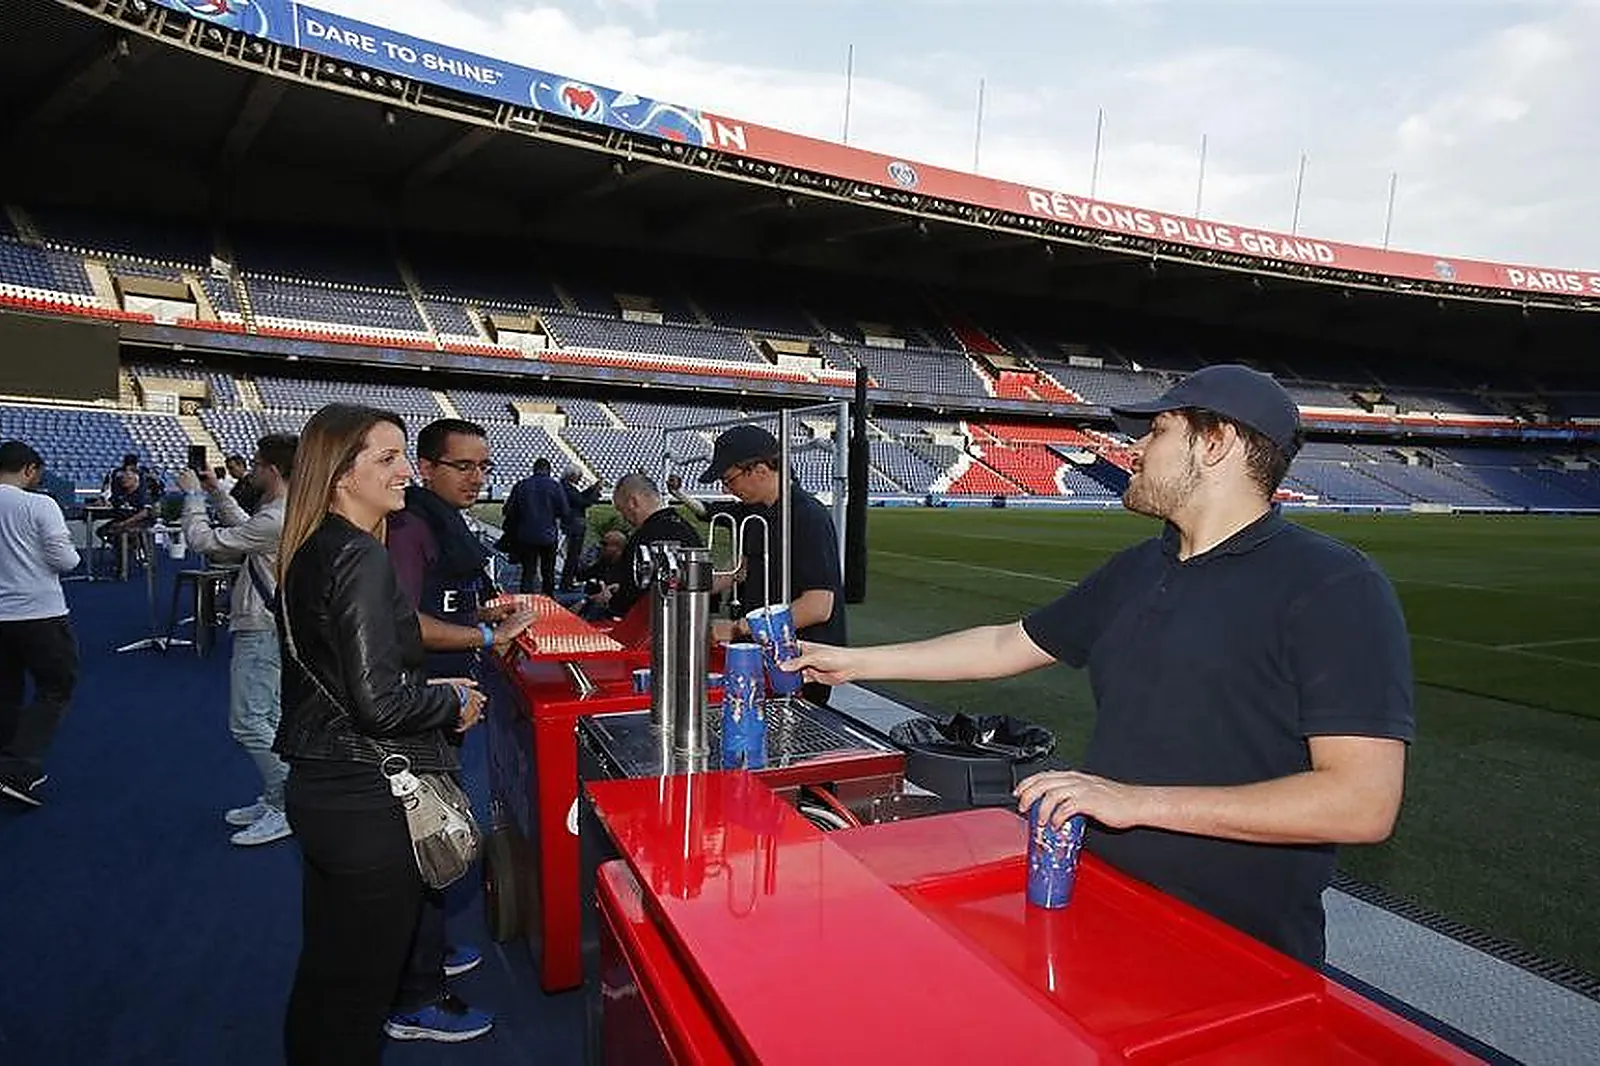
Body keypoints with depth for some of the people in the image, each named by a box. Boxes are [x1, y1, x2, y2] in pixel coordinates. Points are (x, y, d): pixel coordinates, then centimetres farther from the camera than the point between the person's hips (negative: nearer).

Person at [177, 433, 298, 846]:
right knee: (266, 721, 16)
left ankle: (290, 806, 0)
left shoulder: (275, 521, -23)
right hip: (265, 628, 11)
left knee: (248, 722, -6)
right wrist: (217, 493, 21)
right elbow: (244, 530, 26)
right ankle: (274, 800, 26)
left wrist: (193, 496, -3)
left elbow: (203, 540, -17)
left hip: (262, 633, -10)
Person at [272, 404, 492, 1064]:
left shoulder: (309, 552, 8)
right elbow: (379, 703, -25)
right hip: (364, 799, -9)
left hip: (318, 786, 9)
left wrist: (432, 688, 12)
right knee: (359, 984, 7)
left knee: (326, 970, 25)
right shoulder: (361, 557, -20)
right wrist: (454, 703, -8)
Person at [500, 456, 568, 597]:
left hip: (526, 536, 1)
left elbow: (509, 511, 1)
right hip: (548, 536, -1)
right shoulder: (555, 485, -7)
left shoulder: (521, 485, -3)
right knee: (548, 572, 13)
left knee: (528, 571, 8)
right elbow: (563, 511, -5)